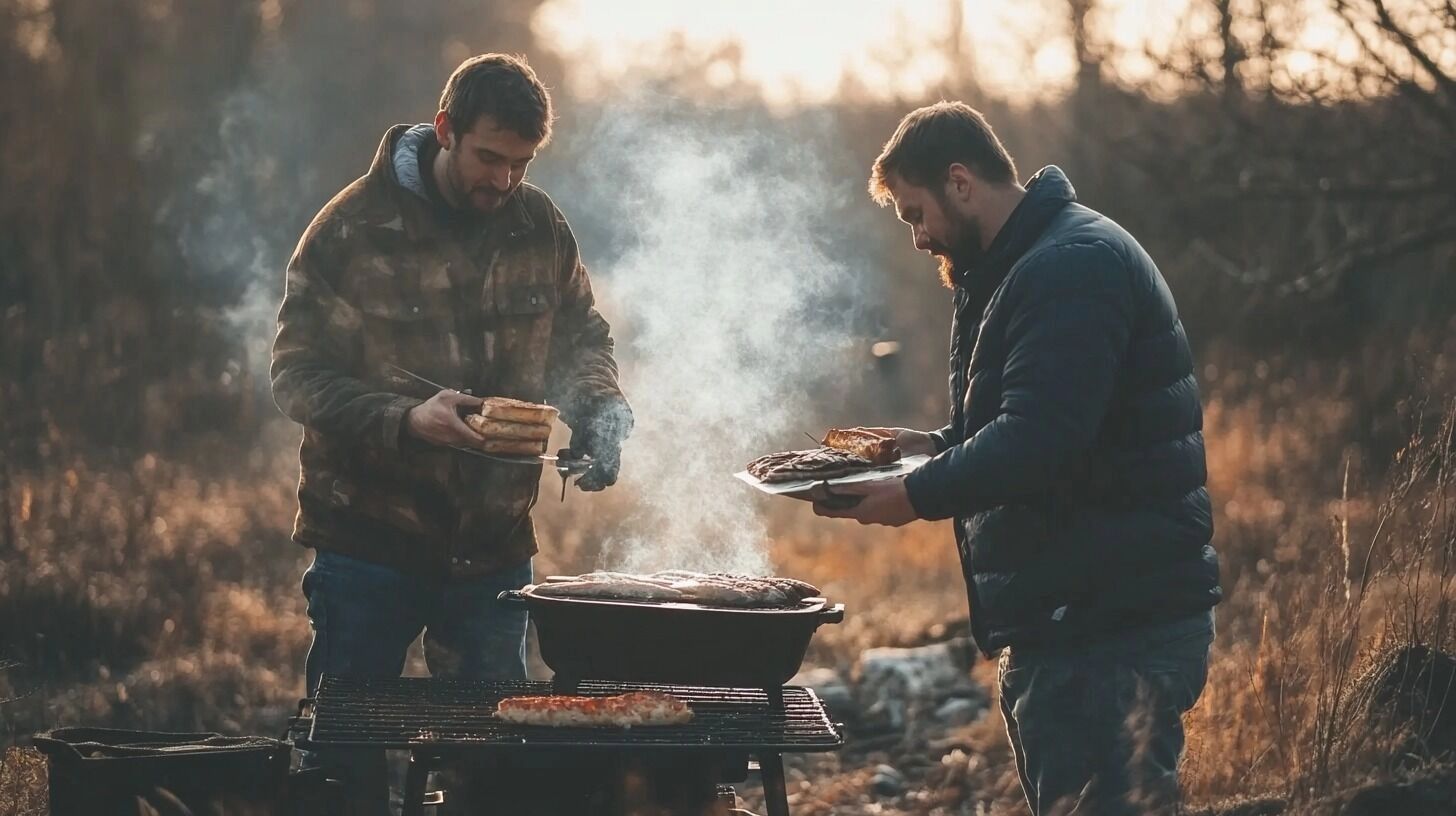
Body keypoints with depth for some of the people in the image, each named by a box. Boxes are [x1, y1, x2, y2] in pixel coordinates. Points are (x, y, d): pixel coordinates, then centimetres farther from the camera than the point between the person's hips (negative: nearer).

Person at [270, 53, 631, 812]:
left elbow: (580, 339, 13)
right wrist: (404, 420, -27)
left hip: (494, 543, 4)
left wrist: (599, 410, -9)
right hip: (368, 540, -4)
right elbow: (298, 372, -11)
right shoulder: (354, 227, -12)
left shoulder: (540, 226, 1)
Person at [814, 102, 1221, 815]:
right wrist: (936, 445, 14)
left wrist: (918, 496, -17)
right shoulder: (1024, 268, 20)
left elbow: (1038, 438, -26)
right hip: (1062, 621, 11)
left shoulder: (1073, 267, -16)